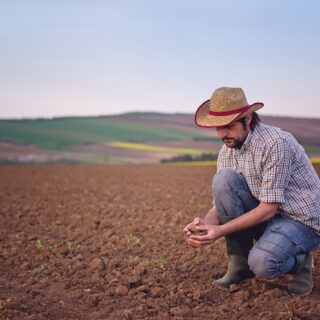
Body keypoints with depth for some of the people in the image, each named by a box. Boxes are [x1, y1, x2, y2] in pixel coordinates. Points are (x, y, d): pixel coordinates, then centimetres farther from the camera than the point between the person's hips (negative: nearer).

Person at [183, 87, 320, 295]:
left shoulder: (276, 143, -23)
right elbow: (221, 203, 1)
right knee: (223, 180, -18)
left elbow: (268, 208, -25)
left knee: (262, 263, -35)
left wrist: (221, 230, -30)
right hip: (265, 217, 7)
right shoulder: (227, 151, 0)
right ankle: (240, 262, -7)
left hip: (303, 221, -6)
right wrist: (205, 223, -23)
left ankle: (299, 261, 3)